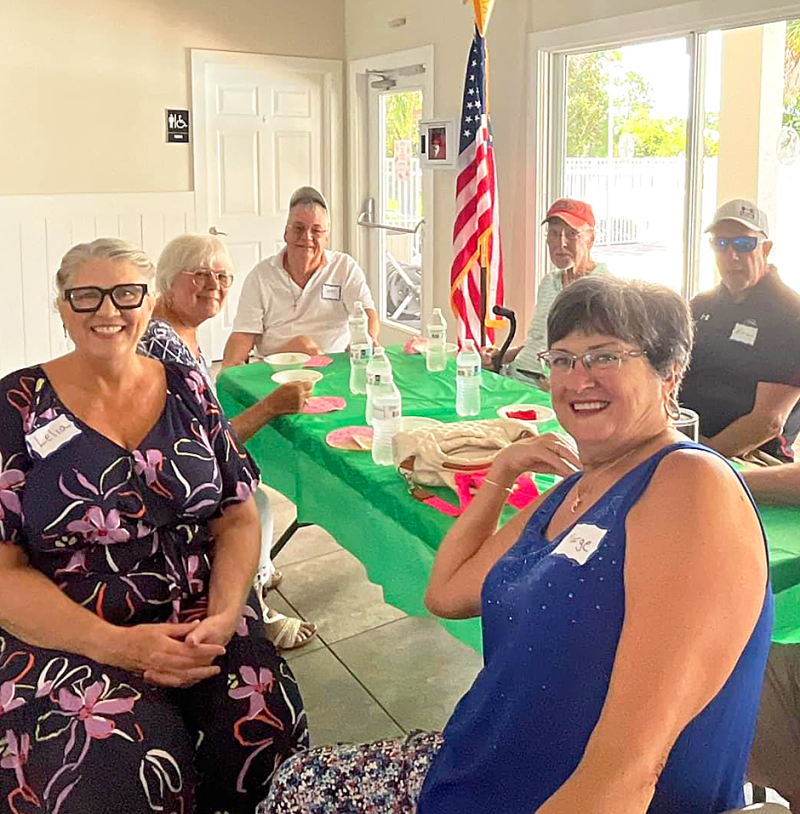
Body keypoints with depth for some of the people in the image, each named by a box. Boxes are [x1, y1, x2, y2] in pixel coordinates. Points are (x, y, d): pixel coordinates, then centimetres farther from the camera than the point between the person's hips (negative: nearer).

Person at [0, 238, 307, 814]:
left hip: (203, 621, 3)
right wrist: (117, 644, -17)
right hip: (66, 637, -2)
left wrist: (222, 619, -11)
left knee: (261, 734, -23)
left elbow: (239, 518, 8)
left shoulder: (186, 391, 9)